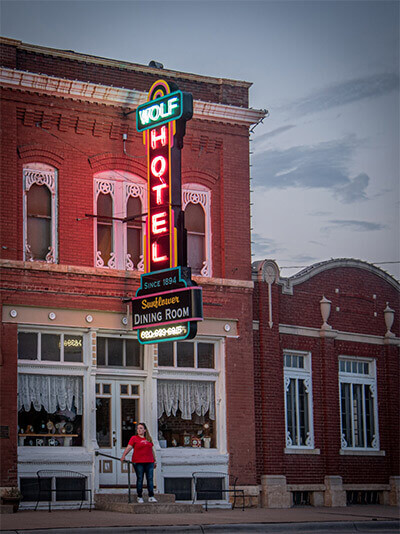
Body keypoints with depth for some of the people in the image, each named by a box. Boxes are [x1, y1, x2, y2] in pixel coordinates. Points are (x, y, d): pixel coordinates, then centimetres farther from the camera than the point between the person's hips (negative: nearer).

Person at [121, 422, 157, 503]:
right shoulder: (134, 438, 3)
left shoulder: (149, 439, 15)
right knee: (139, 479, 0)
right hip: (138, 462, -3)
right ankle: (139, 497, 6)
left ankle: (151, 497, 3)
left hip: (149, 462, 3)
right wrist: (123, 456, -22)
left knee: (150, 479, 0)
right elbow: (128, 448, -7)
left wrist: (154, 461, 21)